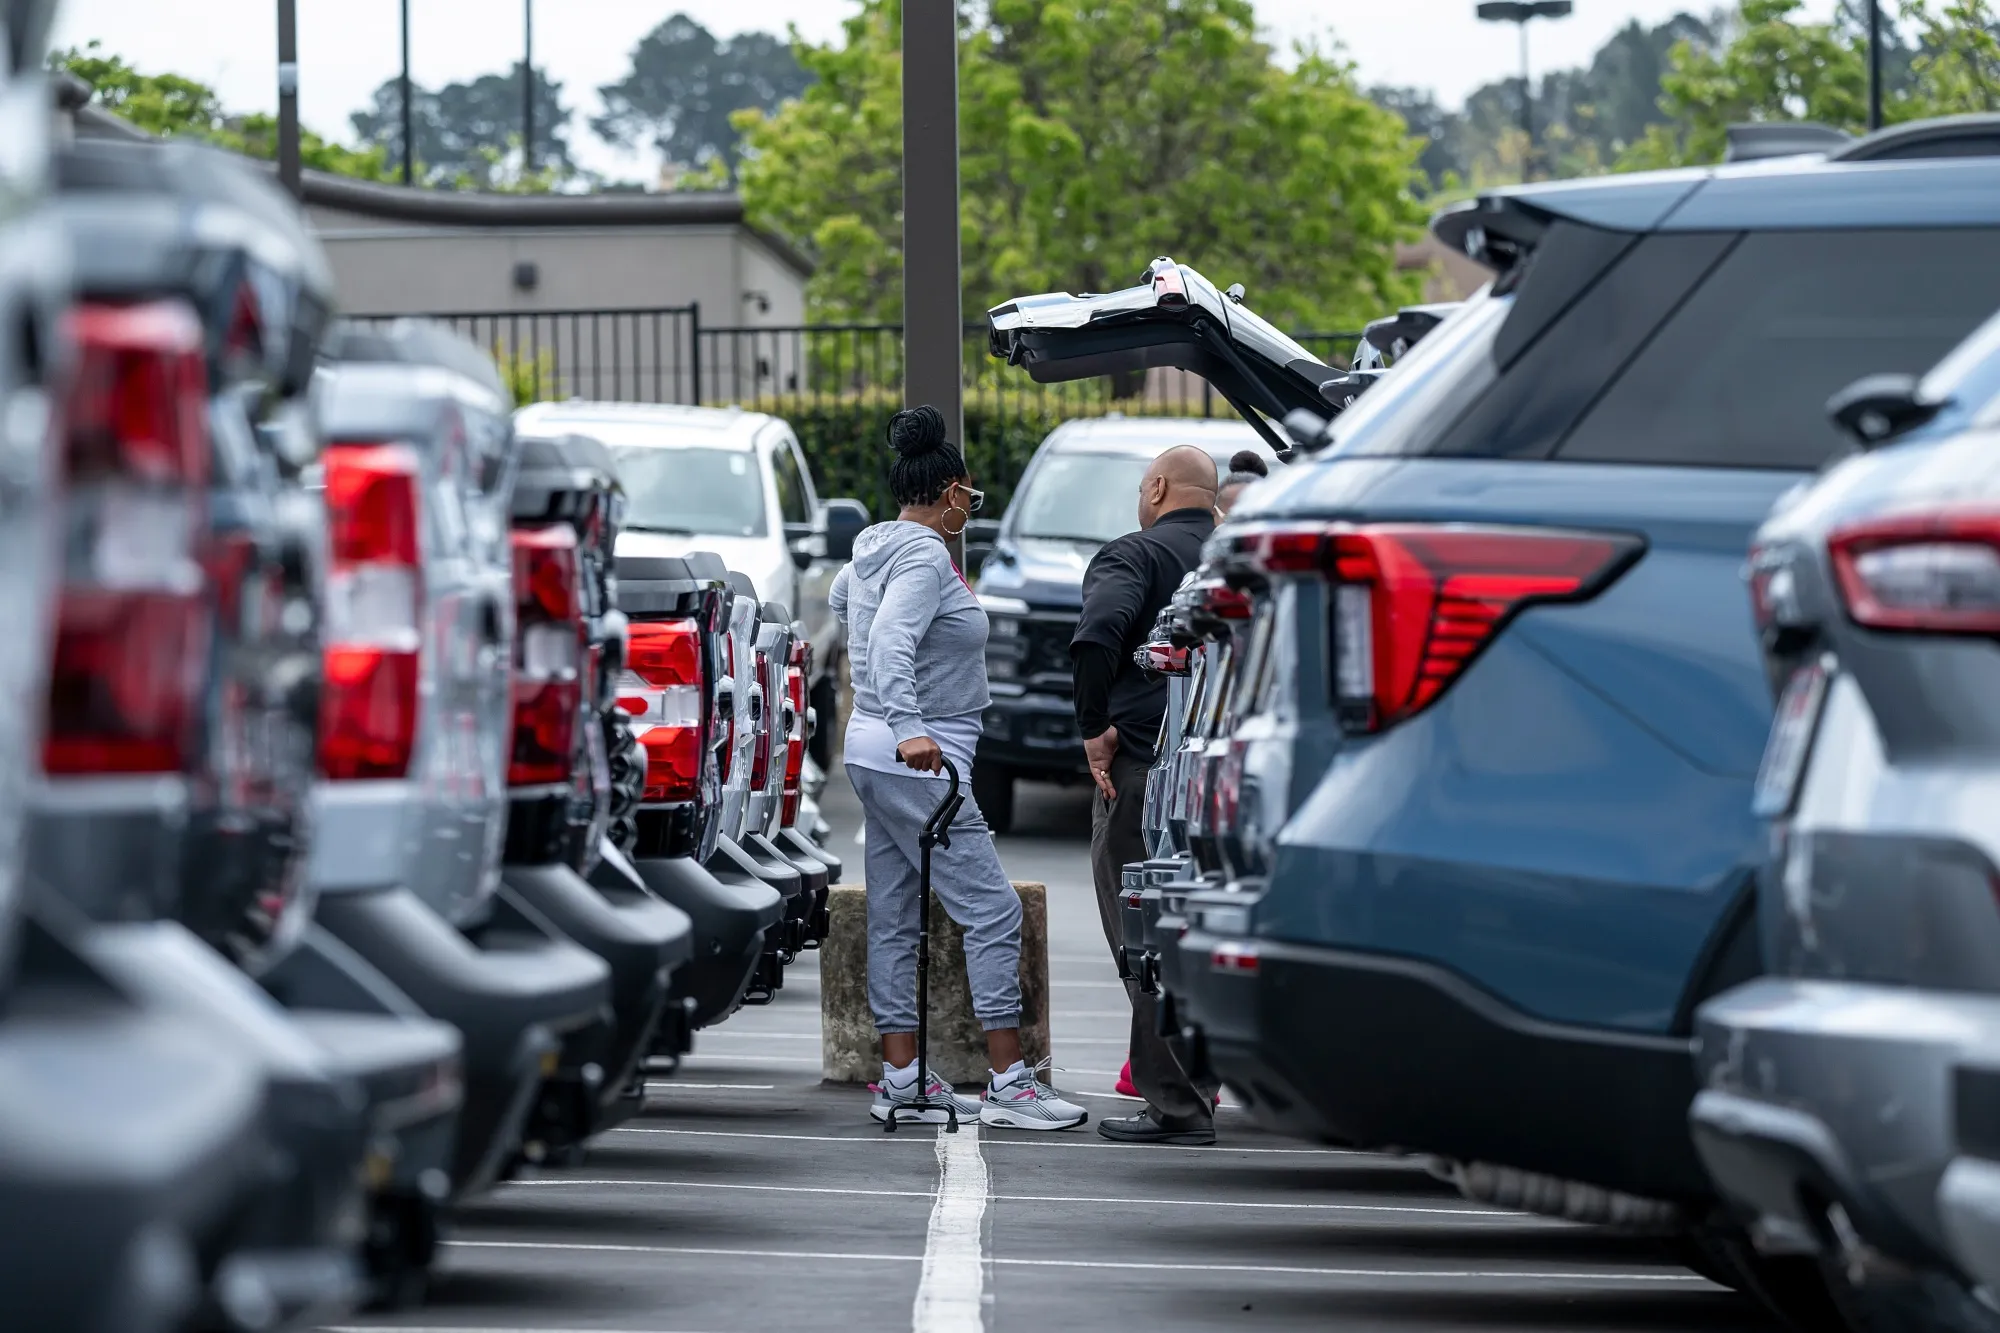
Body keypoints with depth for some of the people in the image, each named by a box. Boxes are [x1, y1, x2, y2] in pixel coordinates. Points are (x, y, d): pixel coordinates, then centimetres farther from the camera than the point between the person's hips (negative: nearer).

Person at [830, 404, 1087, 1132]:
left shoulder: (875, 548, 12)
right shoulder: (923, 555, -16)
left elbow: (841, 596, 34)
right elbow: (891, 645, -30)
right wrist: (909, 729, -42)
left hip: (877, 752, 11)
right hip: (918, 762, -11)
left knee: (895, 919, 10)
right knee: (992, 910, -9)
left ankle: (900, 1079, 12)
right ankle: (1009, 1082, -11)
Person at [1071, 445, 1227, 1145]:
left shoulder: (1134, 555, -6)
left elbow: (1097, 635, -24)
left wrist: (1095, 727, -15)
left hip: (1143, 768, -6)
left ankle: (1177, 1105, -4)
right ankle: (1198, 1086, 20)